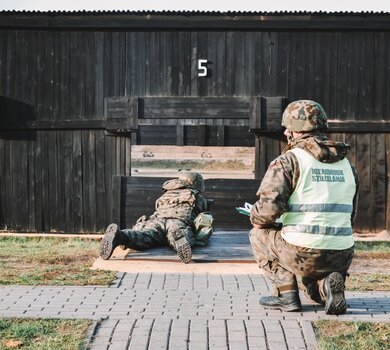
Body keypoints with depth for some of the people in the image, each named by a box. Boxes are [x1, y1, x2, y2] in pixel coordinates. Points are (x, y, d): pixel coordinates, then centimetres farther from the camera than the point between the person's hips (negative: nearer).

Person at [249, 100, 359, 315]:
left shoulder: (288, 160, -7)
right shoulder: (346, 164, 13)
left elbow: (268, 207, -16)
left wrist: (256, 220, 7)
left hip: (303, 254, -6)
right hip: (342, 257, 6)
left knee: (258, 235, 21)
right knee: (313, 286, 36)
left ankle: (286, 293, 9)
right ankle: (327, 285, 2)